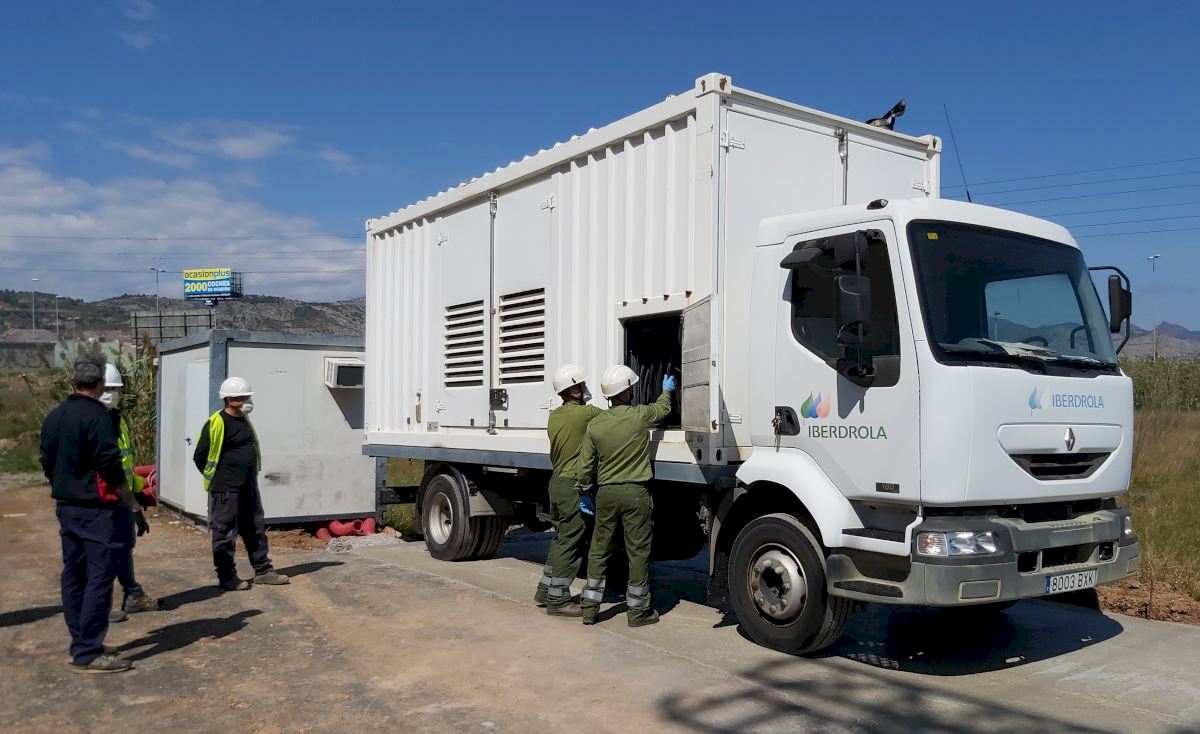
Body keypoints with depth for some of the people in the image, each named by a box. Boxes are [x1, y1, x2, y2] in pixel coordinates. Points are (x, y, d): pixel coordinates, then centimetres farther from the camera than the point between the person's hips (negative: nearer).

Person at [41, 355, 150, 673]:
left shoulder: (53, 417, 10)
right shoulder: (97, 416, -15)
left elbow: (47, 464, 16)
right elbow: (112, 469, -18)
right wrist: (135, 507, -12)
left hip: (65, 507, 9)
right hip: (95, 509, -9)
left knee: (73, 575, 13)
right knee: (99, 576, -5)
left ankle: (79, 645, 21)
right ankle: (88, 654, -5)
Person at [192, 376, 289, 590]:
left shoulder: (244, 419, 12)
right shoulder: (217, 423, -15)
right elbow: (200, 456, -14)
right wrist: (216, 478, -4)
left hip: (249, 486, 9)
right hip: (226, 490, -9)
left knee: (256, 530, 13)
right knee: (226, 533, 1)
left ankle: (263, 571, 21)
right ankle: (227, 578, 10)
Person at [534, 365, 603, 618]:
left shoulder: (554, 416, 9)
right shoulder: (587, 413, -15)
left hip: (557, 481, 8)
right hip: (574, 486, -8)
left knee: (562, 538, 20)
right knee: (570, 544, -1)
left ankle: (546, 589, 28)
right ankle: (557, 600, 5)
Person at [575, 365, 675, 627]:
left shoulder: (595, 425, -1)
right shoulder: (640, 416, -8)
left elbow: (585, 467, 3)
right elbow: (663, 408, 16)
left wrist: (584, 493, 18)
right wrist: (666, 390, 36)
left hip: (606, 493, 3)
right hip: (635, 492, -3)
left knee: (599, 550, 12)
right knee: (638, 551, 5)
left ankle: (589, 607, 18)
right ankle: (637, 610, 12)